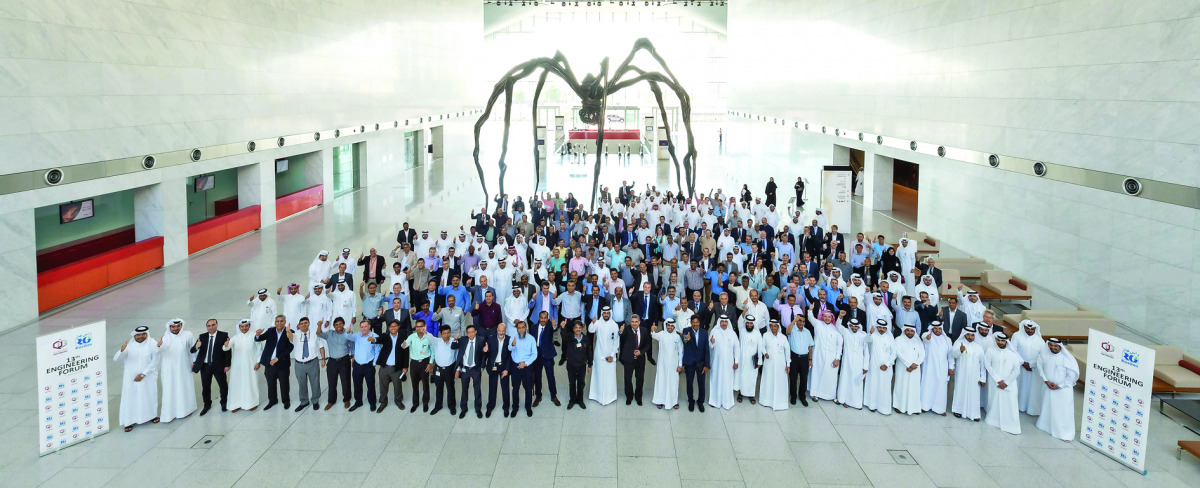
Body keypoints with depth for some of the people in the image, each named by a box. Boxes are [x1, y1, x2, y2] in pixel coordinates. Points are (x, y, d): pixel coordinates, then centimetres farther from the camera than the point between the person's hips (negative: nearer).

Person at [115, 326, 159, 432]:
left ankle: (151, 415, 34)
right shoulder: (129, 346, -5)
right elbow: (116, 358, -14)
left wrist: (143, 374, -14)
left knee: (149, 396, 12)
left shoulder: (152, 345, -7)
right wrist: (122, 350, -36)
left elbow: (154, 362, -8)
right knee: (130, 398, -1)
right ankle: (130, 421, 6)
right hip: (131, 378, 0)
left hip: (148, 378, 0)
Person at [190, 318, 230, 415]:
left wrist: (227, 365, -14)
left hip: (218, 365, -2)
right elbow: (192, 351, -3)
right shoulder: (202, 337, 3)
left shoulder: (223, 336, -5)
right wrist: (196, 347, -27)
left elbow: (228, 350, -8)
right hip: (205, 366, 2)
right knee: (205, 387, 10)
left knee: (223, 385, 8)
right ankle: (207, 405, 30)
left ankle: (224, 403, 31)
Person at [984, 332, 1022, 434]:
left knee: (1010, 403, -6)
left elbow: (1016, 370, 2)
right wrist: (999, 380, -9)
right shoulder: (991, 351, 4)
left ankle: (1011, 426, -2)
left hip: (1009, 383, 0)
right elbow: (987, 365, -2)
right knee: (994, 402, 2)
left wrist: (1006, 382, -6)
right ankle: (993, 421, 18)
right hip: (994, 383, 0)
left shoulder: (1013, 354, 5)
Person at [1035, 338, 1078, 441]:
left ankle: (1066, 433, 5)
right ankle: (1045, 424, 41)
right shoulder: (1044, 356, -5)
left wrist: (1059, 386, -12)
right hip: (1048, 388, 4)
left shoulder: (1067, 358, -15)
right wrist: (1046, 381, -8)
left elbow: (1072, 376, -12)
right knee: (1047, 408, 19)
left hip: (1063, 390, -4)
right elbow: (1040, 369, 4)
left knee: (1064, 411, -3)